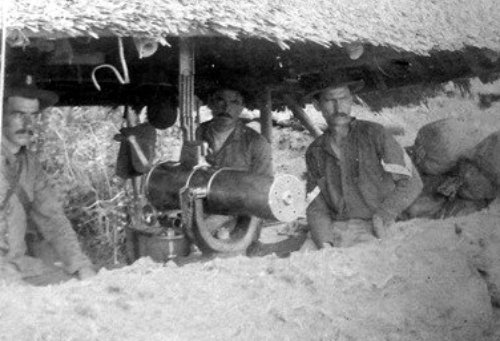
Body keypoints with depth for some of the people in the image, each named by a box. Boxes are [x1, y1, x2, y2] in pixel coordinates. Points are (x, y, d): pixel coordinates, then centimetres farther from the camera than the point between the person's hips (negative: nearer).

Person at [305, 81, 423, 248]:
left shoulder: (374, 134, -2)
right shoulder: (314, 153, 10)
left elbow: (411, 182, -1)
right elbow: (316, 205, 12)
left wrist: (381, 218, -10)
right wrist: (324, 242, -5)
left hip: (380, 236, -3)